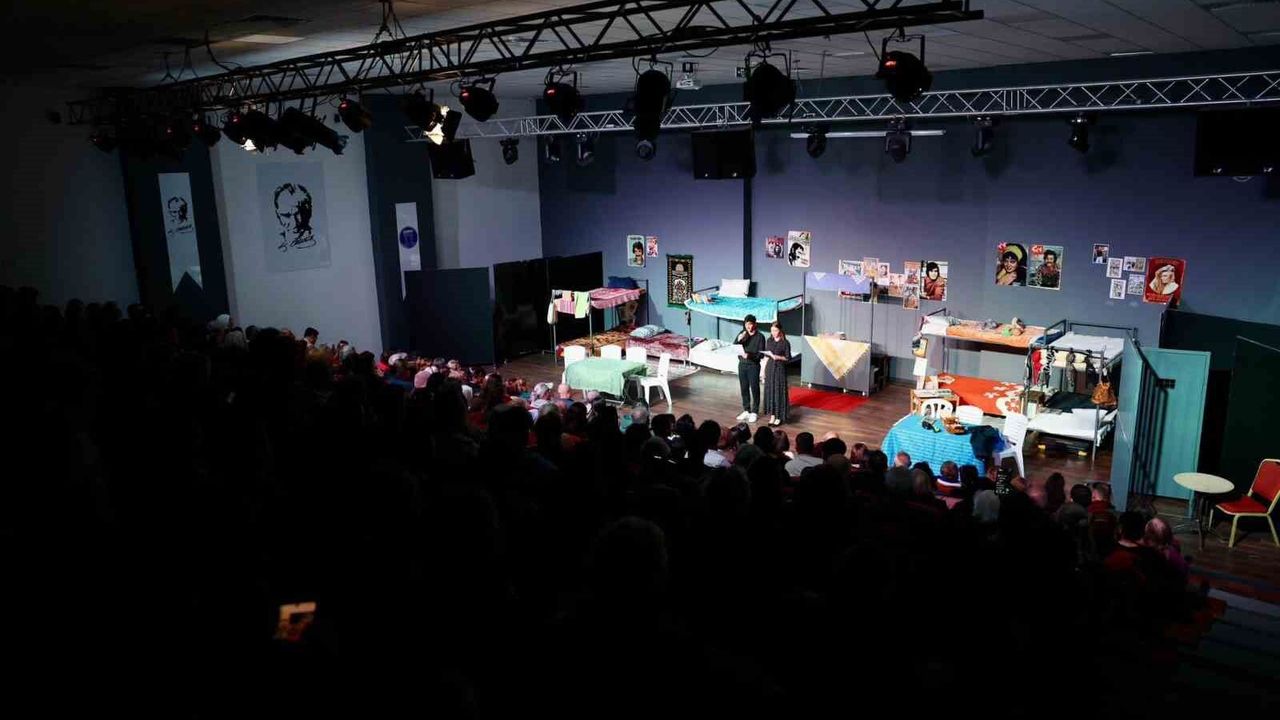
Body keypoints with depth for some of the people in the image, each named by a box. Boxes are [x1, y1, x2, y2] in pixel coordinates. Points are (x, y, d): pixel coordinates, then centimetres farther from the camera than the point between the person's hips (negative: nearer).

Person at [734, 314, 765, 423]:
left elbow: (761, 354, -12)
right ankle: (746, 410, 23)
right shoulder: (742, 334, 4)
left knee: (754, 389, 2)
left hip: (753, 366, -4)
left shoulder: (760, 337, -9)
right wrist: (739, 340, -17)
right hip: (742, 365, 5)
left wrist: (750, 355, -28)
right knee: (744, 389, 11)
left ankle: (754, 412, 11)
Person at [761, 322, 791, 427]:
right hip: (769, 368, 4)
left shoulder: (785, 343, -6)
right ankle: (772, 415, 15)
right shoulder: (769, 341, 7)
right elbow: (766, 357, 9)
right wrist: (763, 371, 5)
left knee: (779, 392, -1)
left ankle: (779, 417, 8)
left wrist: (778, 357, -21)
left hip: (780, 369, -4)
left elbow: (788, 358, -4)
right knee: (770, 392, 6)